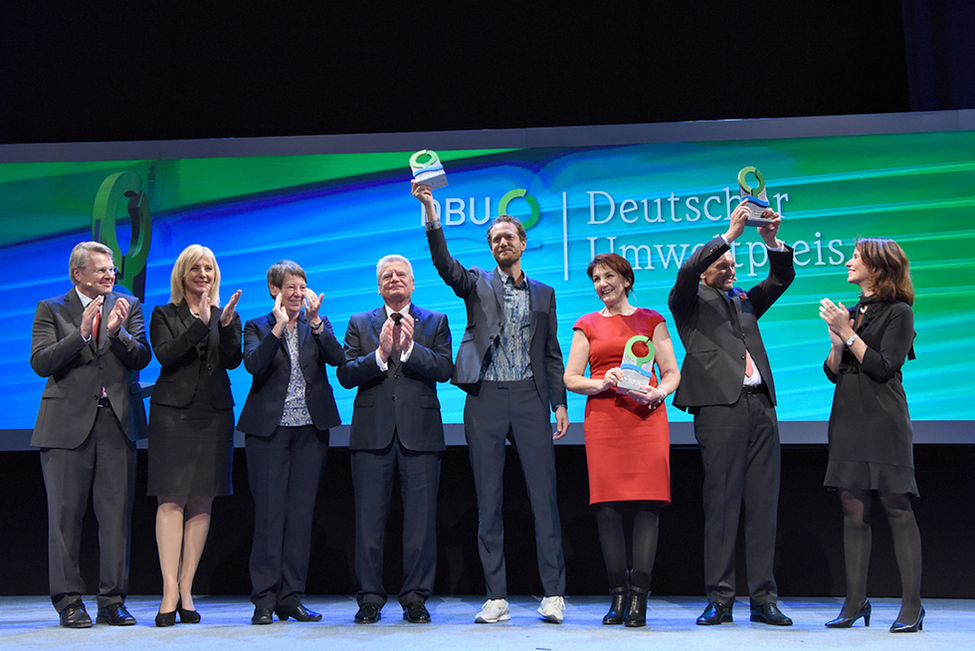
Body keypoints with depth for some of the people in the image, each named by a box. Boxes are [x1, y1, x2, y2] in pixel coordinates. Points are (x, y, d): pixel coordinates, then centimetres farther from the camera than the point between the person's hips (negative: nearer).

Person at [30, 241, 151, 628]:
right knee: (65, 515, 0)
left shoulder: (128, 306, 12)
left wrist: (117, 332, -15)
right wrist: (81, 334, -16)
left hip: (117, 422, 2)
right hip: (68, 423, -2)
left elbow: (141, 358, 2)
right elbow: (40, 363, -6)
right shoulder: (51, 310, 6)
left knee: (117, 513, 2)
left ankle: (112, 602, 10)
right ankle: (69, 602, 9)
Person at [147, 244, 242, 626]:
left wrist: (226, 323, -16)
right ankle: (170, 592, -9)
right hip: (173, 412, -2)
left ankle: (186, 591, 7)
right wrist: (200, 324, -16)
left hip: (214, 414, 2)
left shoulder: (226, 315, 14)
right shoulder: (164, 315, 9)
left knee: (201, 502, 2)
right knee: (172, 500, -9)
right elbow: (165, 356, -7)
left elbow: (233, 359, 0)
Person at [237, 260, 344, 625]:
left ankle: (291, 597, 11)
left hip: (310, 429, 2)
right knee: (269, 513, -3)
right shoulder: (258, 327, 6)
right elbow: (253, 364, -12)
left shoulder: (317, 326, 12)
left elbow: (337, 358, -6)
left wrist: (315, 322, -16)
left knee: (301, 513, 4)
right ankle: (264, 599, 4)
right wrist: (279, 326, -19)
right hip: (269, 430, -2)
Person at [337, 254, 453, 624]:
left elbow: (444, 370, -3)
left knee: (420, 520, 1)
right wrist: (380, 354, -14)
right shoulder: (359, 324, 13)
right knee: (369, 520, 3)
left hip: (420, 431, 0)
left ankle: (415, 598, 10)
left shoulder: (435, 323, 12)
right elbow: (345, 375, 0)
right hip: (372, 433, 1)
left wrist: (409, 347, -15)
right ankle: (370, 598, 12)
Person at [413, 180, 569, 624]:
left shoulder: (543, 294, 17)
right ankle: (496, 597, 9)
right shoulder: (477, 284, 12)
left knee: (543, 496, -3)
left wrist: (560, 403, 5)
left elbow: (552, 354, 15)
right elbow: (443, 262, -8)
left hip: (530, 397, 1)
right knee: (488, 500, 2)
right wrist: (430, 211, -20)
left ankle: (553, 593, 4)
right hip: (485, 399, 0)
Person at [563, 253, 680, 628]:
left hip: (647, 417, -1)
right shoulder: (587, 325, 16)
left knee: (646, 502, -9)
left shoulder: (651, 320, 14)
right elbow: (570, 378, 10)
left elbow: (672, 373, 11)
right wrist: (601, 384, -9)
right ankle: (618, 594, 2)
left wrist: (658, 393, -10)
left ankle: (639, 596, -8)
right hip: (603, 417, 1)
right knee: (607, 504, -5)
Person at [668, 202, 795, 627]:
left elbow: (782, 278, 21)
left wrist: (772, 241, 5)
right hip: (720, 405, -5)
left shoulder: (745, 301, 26)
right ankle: (719, 599, -1)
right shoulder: (690, 302, 11)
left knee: (764, 503, 3)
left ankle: (763, 598, 7)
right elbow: (686, 273, -8)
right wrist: (729, 235, -10)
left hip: (761, 405, 5)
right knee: (721, 503, -5)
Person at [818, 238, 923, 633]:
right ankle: (856, 601, 10)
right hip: (848, 419, 6)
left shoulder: (898, 313, -2)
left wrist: (849, 334, -10)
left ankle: (912, 604, -2)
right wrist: (837, 339, -4)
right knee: (853, 510, 5)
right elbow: (833, 373, 13)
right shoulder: (851, 312, 17)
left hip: (883, 421, -6)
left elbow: (884, 368, -11)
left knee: (896, 508, -6)